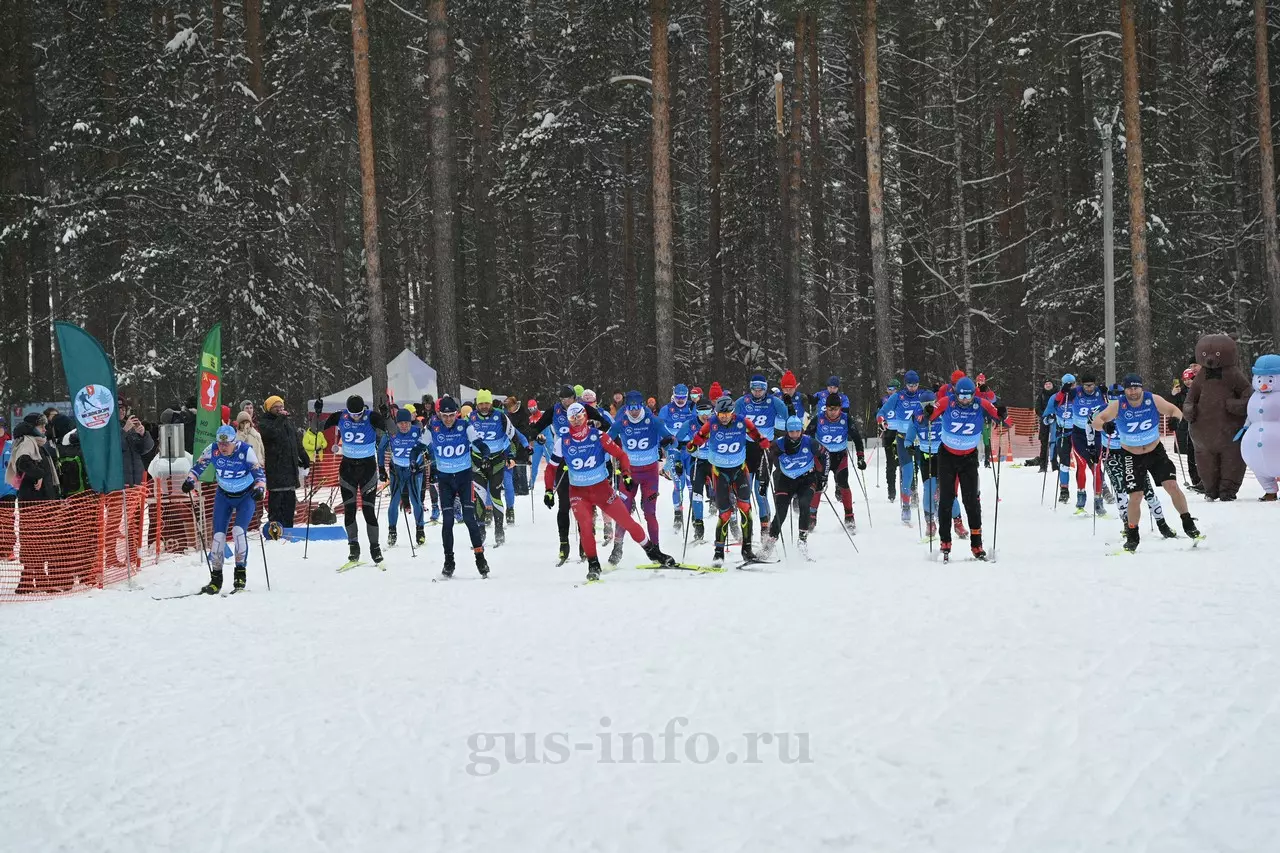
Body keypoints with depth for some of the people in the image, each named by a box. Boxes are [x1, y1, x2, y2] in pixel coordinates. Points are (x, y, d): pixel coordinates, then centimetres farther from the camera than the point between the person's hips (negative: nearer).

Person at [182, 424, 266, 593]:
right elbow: (198, 467, -5)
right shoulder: (212, 450, -17)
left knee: (239, 530, -21)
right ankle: (216, 578, 5)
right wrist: (190, 480, -23)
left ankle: (241, 572, -7)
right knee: (218, 534, -5)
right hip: (224, 495, 3)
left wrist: (260, 488, -43)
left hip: (246, 496, -3)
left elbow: (259, 473, -25)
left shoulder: (245, 451, -25)